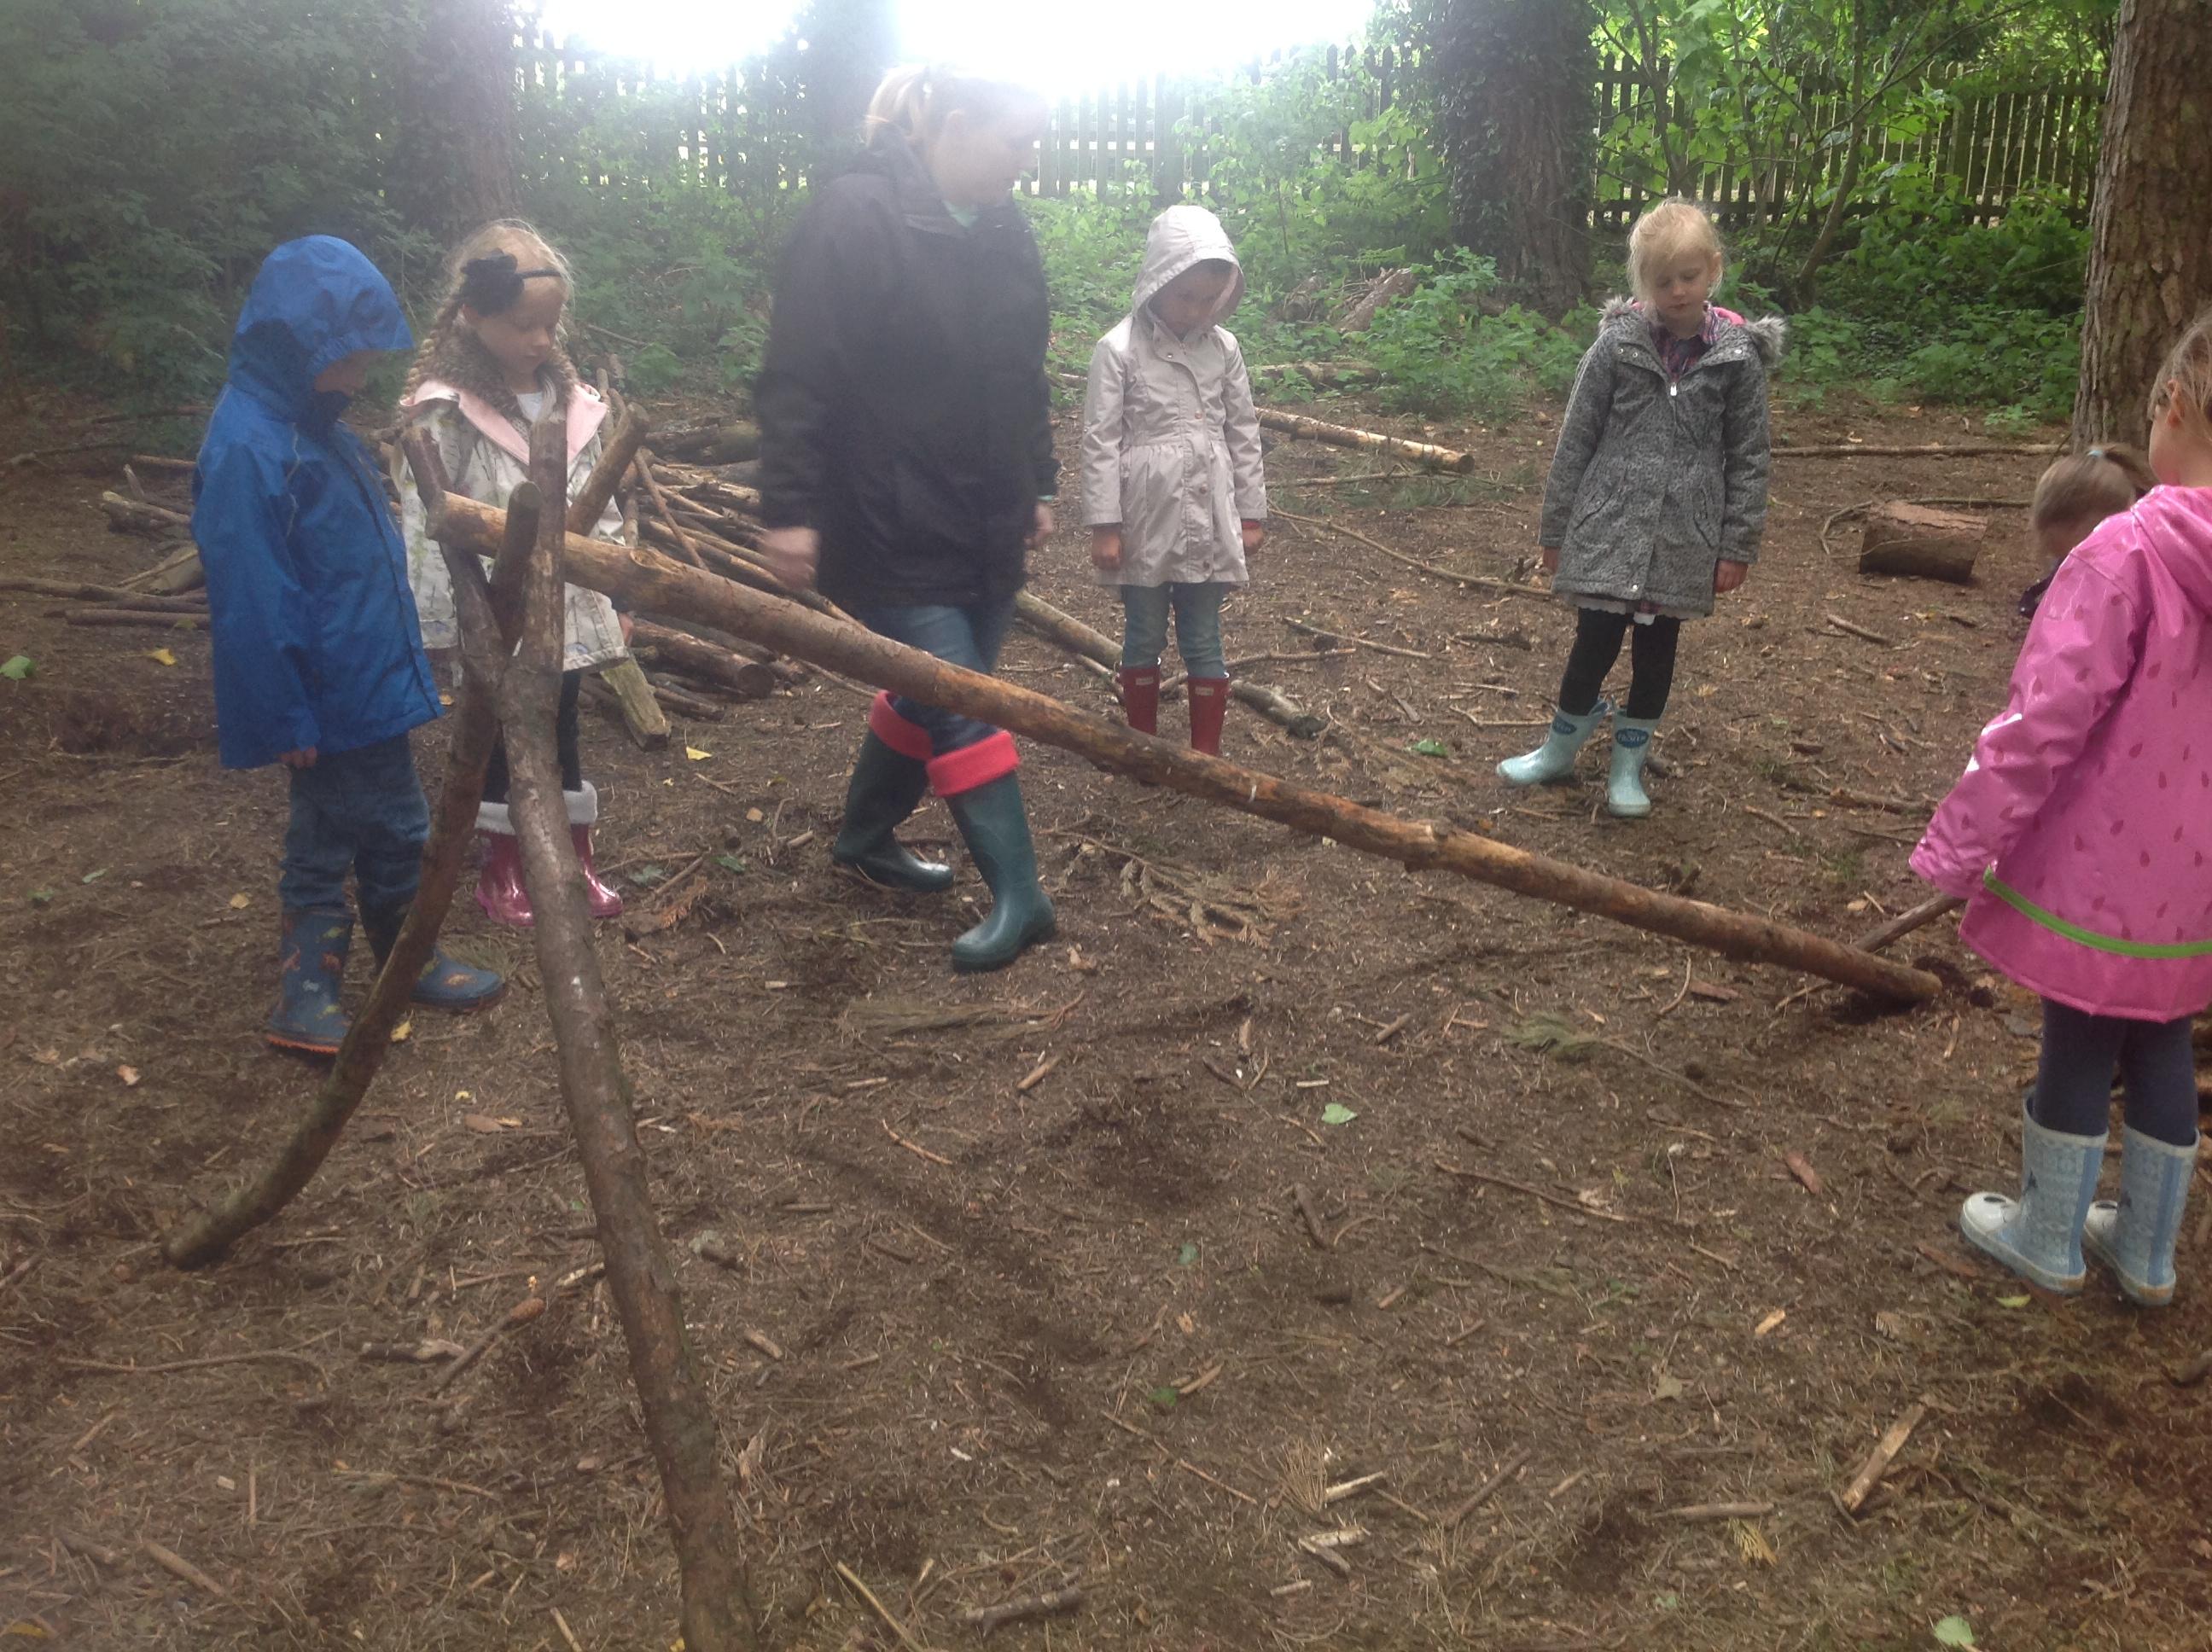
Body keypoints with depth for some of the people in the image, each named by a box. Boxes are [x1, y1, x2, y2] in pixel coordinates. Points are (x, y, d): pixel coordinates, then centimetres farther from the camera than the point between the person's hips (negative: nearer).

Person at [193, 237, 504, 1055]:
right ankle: (306, 993, 20)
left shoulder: (312, 423, 7)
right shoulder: (246, 449, -22)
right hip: (329, 699, -9)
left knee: (393, 830, 19)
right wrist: (285, 718, -17)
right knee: (324, 841, 5)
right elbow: (250, 603, -21)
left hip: (370, 680, 9)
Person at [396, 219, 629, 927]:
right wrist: (441, 629, -14)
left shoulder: (573, 403, 3)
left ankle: (576, 859, 30)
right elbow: (424, 527, -13)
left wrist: (617, 599, 10)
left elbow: (601, 509, 10)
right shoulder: (444, 412, -13)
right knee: (501, 738, 10)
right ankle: (502, 870, 26)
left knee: (561, 732, 16)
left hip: (566, 610, 4)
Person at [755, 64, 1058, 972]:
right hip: (893, 532, -8)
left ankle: (865, 835, 36)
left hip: (987, 527, 8)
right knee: (960, 708, -5)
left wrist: (1038, 485, 19)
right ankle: (1017, 894, 2)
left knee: (929, 695, 16)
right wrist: (791, 509, -19)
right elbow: (797, 378, -17)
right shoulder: (854, 217, -15)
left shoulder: (1004, 228, 8)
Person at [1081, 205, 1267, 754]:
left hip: (1207, 521, 2)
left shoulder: (1223, 348, 1)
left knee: (1204, 641, 10)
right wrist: (1104, 525, -10)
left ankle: (1207, 753, 20)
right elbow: (1101, 441, -8)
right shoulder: (1119, 349, -9)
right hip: (1145, 521, -2)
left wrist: (1251, 513, 8)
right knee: (1143, 638, 12)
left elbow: (1243, 434, 7)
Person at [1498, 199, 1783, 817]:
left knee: (1656, 650, 12)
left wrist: (1738, 547, -1)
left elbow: (1748, 458, 1)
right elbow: (1576, 439, 1)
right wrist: (1556, 528, 3)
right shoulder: (1617, 344, -4)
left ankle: (1629, 763, 29)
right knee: (1595, 642, 1)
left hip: (1684, 536, 1)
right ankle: (1561, 748, 26)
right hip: (1608, 527, -1)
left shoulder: (1738, 357, -4)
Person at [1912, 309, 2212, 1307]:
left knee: (2077, 1047, 11)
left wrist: (1954, 849, -13)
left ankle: (2048, 1240, 30)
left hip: (2100, 872, -6)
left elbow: (2041, 726, -22)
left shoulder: (2129, 554, -24)